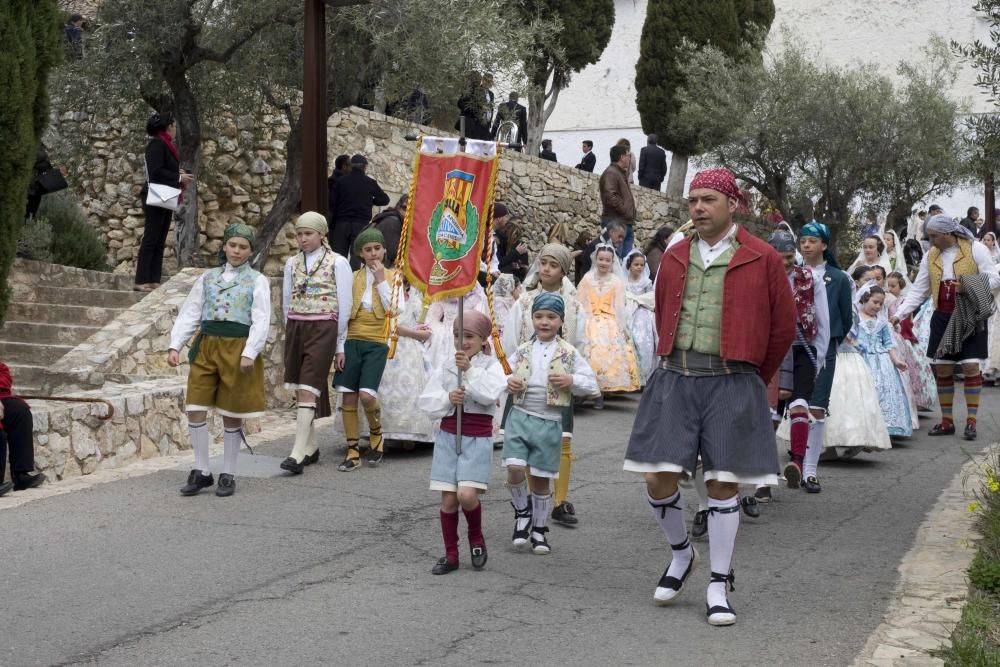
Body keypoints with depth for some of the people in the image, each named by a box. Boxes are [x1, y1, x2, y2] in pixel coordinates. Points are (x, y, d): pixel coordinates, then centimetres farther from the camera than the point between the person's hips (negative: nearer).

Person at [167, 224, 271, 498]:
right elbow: (189, 314, 9)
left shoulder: (257, 281, 3)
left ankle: (228, 475, 15)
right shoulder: (208, 278, 12)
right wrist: (175, 345, -4)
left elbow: (261, 321, -6)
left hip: (238, 348, -3)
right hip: (206, 347, 3)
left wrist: (249, 353, -20)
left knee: (232, 416, 4)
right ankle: (201, 472, 10)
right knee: (195, 411, -2)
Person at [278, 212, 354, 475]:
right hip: (295, 328, 5)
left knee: (308, 389, -13)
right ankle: (311, 446, 19)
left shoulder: (338, 263, -1)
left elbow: (344, 306, 1)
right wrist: (293, 332, 15)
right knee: (299, 390, 7)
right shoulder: (292, 263, 12)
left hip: (323, 329, -5)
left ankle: (298, 453, -18)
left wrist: (340, 344, 1)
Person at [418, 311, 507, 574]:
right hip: (447, 435, 3)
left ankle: (476, 537, 13)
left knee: (467, 494, -16)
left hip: (477, 438, -3)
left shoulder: (491, 365, 0)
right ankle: (451, 555, 15)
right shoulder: (446, 368, 8)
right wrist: (447, 399, -15)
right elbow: (426, 401, 2)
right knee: (448, 499, 2)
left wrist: (469, 370, -21)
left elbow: (490, 393, -19)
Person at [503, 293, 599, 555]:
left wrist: (571, 381, -15)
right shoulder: (522, 351, 6)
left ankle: (539, 529, 24)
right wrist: (508, 382, -4)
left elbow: (591, 383, 3)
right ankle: (522, 511, 14)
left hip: (549, 423, -1)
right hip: (519, 417, 1)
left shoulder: (569, 353, 1)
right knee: (514, 470, -15)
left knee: (540, 479, 6)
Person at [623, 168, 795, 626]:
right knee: (658, 478, -3)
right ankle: (681, 552, 26)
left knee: (723, 482, 1)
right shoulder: (675, 258, 10)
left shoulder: (762, 259, 0)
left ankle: (719, 586, 13)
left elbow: (784, 326, 6)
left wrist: (753, 378, 14)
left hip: (731, 385, -3)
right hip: (674, 380, 3)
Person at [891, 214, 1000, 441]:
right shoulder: (930, 256, 7)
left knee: (970, 366, -8)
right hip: (942, 318, 5)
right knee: (942, 368, 5)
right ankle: (947, 421, 15)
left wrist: (969, 288, -24)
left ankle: (971, 421, 1)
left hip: (970, 317, -5)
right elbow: (918, 290, 9)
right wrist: (899, 314, -2)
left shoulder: (975, 249, -8)